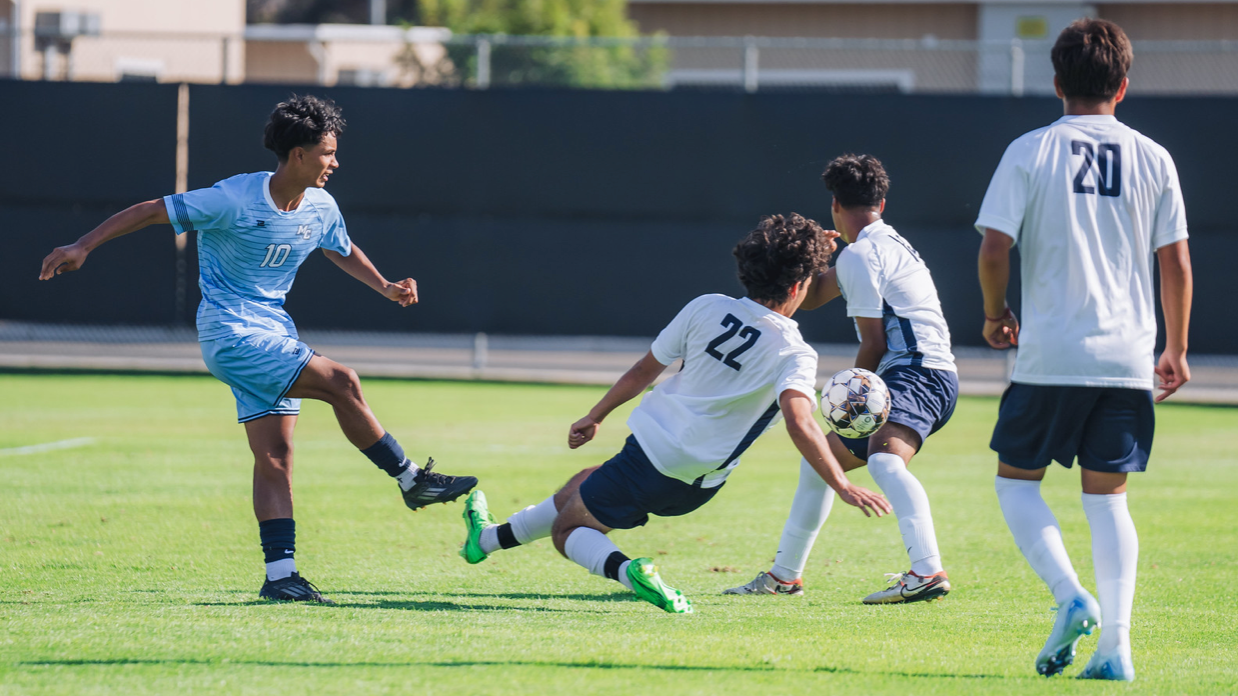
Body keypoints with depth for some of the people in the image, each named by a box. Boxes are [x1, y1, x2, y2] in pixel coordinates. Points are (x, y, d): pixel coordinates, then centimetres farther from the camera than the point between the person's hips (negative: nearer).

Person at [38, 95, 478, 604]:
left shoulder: (320, 209, 4)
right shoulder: (235, 199, -18)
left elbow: (343, 252, 26)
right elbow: (152, 211, -12)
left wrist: (386, 287, 11)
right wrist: (83, 246, -15)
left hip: (272, 333, 7)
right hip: (230, 333, -7)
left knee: (274, 457, 1)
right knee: (341, 383, -20)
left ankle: (280, 573, 2)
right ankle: (411, 480, -7)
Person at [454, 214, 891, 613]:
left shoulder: (707, 308, -4)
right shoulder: (795, 356, -12)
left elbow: (644, 370, 7)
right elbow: (799, 423, -31)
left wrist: (595, 417, 21)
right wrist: (843, 487, -34)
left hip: (648, 455, -1)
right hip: (694, 488, 1)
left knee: (567, 528, 17)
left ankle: (626, 569, -13)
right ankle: (489, 538, 34)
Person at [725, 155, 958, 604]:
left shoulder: (859, 255, -8)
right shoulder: (880, 246, 23)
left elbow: (874, 343, -12)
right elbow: (809, 297, 34)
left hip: (918, 371, -11)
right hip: (911, 377, 11)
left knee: (884, 458, -36)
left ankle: (928, 572, -54)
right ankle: (785, 575, 35)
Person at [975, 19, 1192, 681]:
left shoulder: (1030, 152, -3)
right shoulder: (1152, 159, 4)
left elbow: (994, 248, -9)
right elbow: (1176, 263, 4)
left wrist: (995, 313, 10)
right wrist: (1176, 350, 15)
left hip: (1051, 353, -3)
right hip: (1128, 355, 3)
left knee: (1016, 478, 12)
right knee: (1107, 495, 10)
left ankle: (1070, 597, -10)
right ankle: (1115, 645, 0)